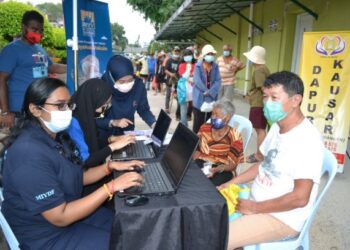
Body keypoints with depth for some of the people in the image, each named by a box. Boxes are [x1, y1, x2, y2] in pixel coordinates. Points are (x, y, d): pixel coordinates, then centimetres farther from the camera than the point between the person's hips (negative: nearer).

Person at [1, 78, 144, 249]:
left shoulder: (52, 138, 1)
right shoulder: (30, 155, -29)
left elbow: (76, 178, 9)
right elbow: (60, 217, -28)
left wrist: (110, 167, -5)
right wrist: (111, 187, -28)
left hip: (69, 210, 9)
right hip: (49, 236, -8)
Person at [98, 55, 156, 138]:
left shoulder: (138, 85, -14)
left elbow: (144, 110, 0)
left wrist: (154, 124, -16)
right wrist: (113, 122, -26)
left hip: (127, 134, 3)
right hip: (104, 136, -3)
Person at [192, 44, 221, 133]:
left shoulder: (215, 66, 6)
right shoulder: (198, 66, -4)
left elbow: (218, 81, -3)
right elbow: (197, 81, -14)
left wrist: (210, 92, -17)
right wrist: (206, 91, -17)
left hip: (212, 98, 3)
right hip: (200, 98, -3)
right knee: (198, 122, 0)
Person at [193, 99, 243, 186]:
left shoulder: (234, 137, -6)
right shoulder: (205, 128, 7)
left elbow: (232, 164, -8)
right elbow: (196, 149, 9)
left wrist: (216, 169, -26)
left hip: (222, 170, -3)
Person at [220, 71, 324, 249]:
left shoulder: (307, 140, -24)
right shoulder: (277, 127, 4)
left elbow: (300, 198, -25)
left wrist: (254, 208, -16)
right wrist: (229, 185, 6)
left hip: (282, 218, -8)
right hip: (257, 203, 8)